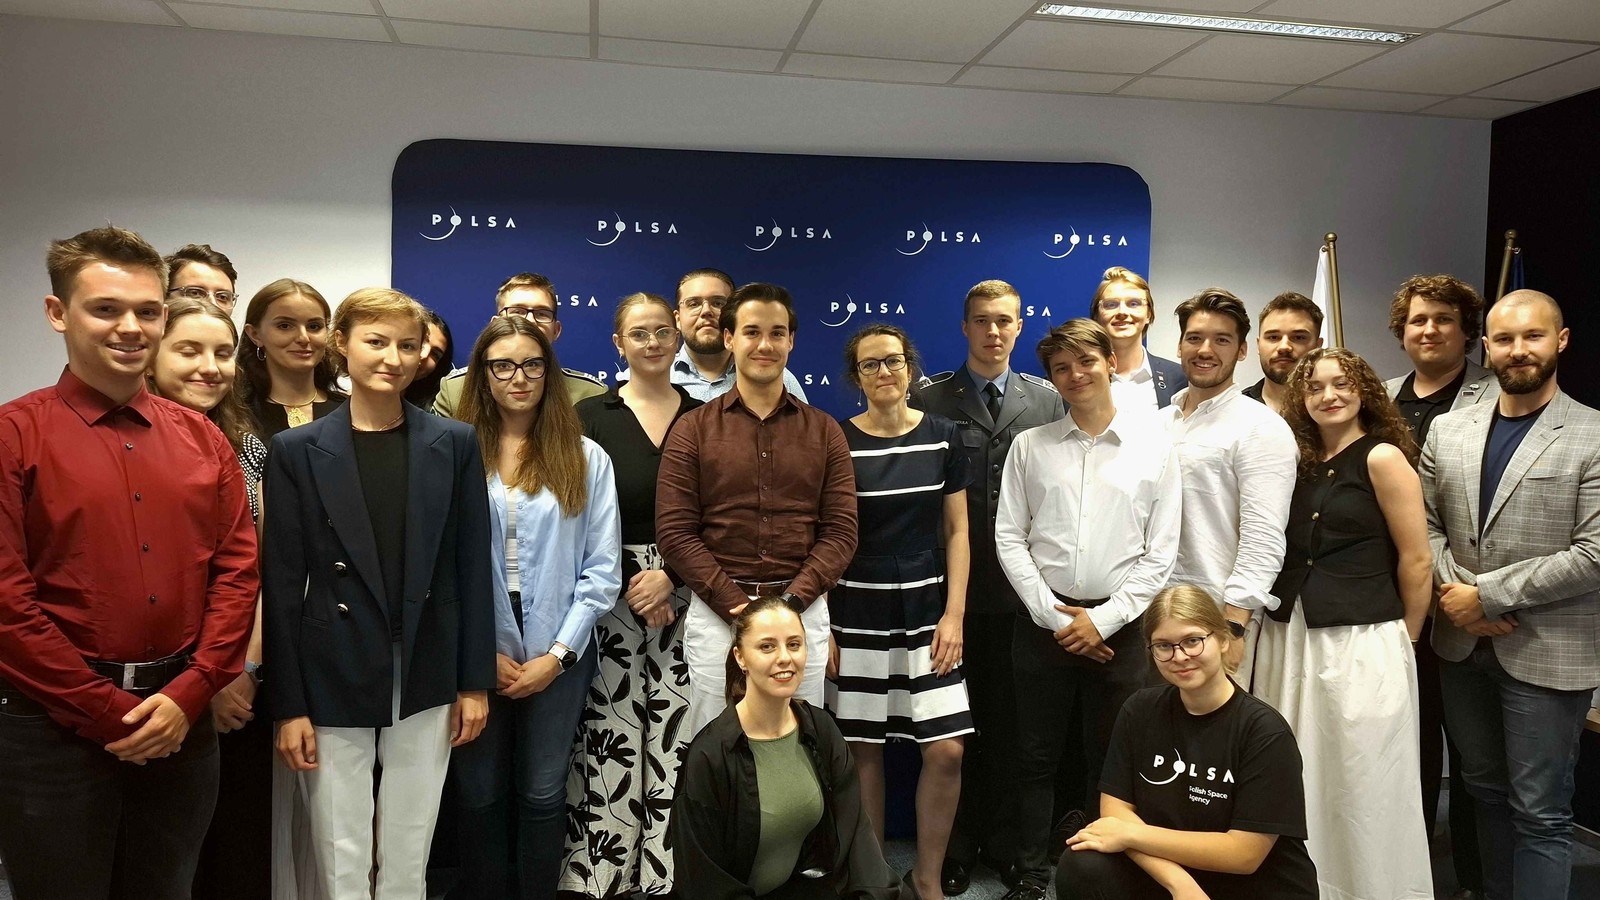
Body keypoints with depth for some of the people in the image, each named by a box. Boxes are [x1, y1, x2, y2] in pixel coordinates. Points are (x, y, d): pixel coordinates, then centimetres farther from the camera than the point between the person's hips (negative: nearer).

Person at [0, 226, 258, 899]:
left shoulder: (202, 439, 7)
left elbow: (238, 569, 4)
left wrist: (187, 695, -6)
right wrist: (109, 712, -11)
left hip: (180, 722, 4)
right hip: (55, 728, -3)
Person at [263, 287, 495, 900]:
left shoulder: (454, 445, 1)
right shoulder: (297, 451, -3)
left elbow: (472, 568, 2)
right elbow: (282, 585, -3)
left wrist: (475, 682, 1)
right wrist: (288, 705, -5)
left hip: (425, 683, 1)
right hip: (333, 686, -1)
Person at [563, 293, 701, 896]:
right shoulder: (592, 416, 4)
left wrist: (671, 576, -10)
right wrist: (629, 585, -10)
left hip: (686, 592, 1)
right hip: (612, 593, -1)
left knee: (677, 736, 1)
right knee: (611, 738, -2)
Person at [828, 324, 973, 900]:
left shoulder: (942, 436, 2)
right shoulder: (836, 441, -2)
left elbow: (957, 531, 4)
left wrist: (954, 615, -3)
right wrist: (820, 626, -3)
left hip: (926, 608, 1)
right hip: (856, 612, -1)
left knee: (946, 750, -3)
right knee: (862, 749, 5)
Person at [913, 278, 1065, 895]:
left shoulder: (1046, 399, 7)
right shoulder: (930, 398, 0)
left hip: (1022, 585, 2)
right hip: (952, 584, -1)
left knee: (1009, 721, 11)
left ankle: (998, 835, 28)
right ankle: (954, 844, 23)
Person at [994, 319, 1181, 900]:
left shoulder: (1153, 444, 2)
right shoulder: (1030, 445, 4)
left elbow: (1161, 551, -1)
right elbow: (1009, 537, 1)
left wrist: (1103, 618, -8)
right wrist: (1053, 614, -6)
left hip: (1119, 625, -1)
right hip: (1042, 620, 1)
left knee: (1111, 763, 9)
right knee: (1036, 758, 9)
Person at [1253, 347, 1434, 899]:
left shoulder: (1383, 457, -6)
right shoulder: (1301, 463, 11)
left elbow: (1416, 561, -5)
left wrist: (1404, 642, 3)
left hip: (1361, 643, -6)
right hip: (1288, 638, 6)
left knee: (1363, 785, 4)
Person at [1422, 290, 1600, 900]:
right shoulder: (1447, 430, 6)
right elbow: (1426, 524, 8)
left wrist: (1488, 595, -15)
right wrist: (1456, 593, -9)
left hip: (1547, 654, -4)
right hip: (1462, 645, 5)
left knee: (1539, 813, 5)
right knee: (1486, 791, 18)